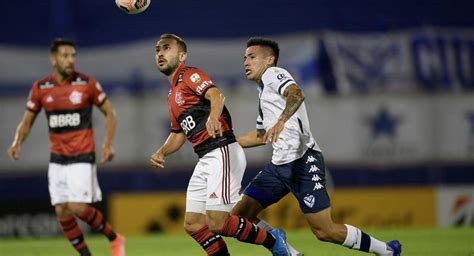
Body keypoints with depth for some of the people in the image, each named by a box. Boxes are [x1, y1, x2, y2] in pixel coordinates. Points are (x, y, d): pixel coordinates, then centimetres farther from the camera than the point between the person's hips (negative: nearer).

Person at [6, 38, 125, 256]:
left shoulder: (87, 84, -6)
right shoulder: (40, 88, 2)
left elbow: (109, 113, 4)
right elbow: (27, 121, 11)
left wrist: (107, 144, -8)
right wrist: (17, 143, -9)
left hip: (82, 156, -4)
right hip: (57, 158, 4)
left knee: (78, 207, -15)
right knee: (61, 212, -1)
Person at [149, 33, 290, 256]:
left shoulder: (190, 76, -5)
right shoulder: (172, 95, 23)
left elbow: (216, 95, -25)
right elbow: (178, 133, 32)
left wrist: (213, 116, -47)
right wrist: (161, 152, 12)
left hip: (222, 153, -10)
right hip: (205, 161, 10)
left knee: (216, 223, -17)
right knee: (193, 225, 4)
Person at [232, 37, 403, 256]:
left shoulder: (272, 74, -3)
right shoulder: (263, 90, 25)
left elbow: (297, 94, -26)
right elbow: (261, 136, 38)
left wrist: (281, 121, -42)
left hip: (302, 161, -9)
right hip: (279, 164, 9)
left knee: (325, 231, -9)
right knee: (240, 215, -1)